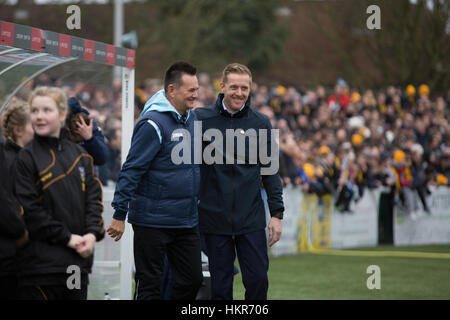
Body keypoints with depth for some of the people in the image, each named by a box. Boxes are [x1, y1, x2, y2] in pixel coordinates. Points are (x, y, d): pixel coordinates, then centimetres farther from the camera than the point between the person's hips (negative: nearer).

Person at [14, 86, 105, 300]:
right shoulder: (26, 158, -5)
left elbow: (94, 198, 10)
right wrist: (67, 238, -14)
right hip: (40, 263, -5)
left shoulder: (80, 156, 12)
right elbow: (29, 210, -11)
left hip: (79, 260, 5)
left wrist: (92, 233, -7)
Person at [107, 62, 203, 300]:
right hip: (153, 221, -8)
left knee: (192, 280, 10)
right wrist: (119, 214, -18)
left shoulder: (192, 119, 10)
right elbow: (132, 170, -17)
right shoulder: (153, 124, -15)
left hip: (187, 221, 8)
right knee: (149, 285, 1)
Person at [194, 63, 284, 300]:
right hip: (214, 217, -1)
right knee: (220, 285, 5)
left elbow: (270, 171, 7)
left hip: (251, 218, 1)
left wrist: (277, 213, 2)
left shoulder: (261, 123, 3)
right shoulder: (201, 119, -1)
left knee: (257, 278, -2)